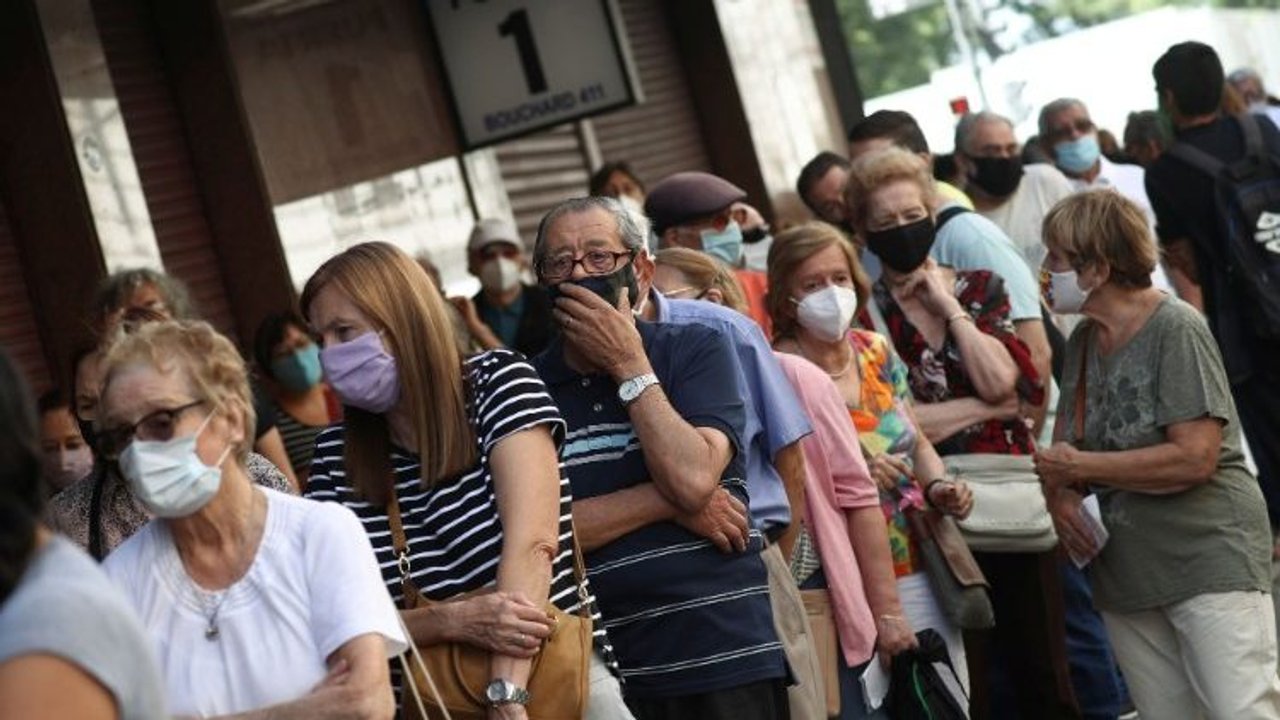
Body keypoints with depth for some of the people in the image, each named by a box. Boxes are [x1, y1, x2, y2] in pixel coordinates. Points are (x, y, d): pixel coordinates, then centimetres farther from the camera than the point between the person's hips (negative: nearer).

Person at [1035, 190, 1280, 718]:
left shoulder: (1176, 329, -11)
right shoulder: (1082, 340, 10)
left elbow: (1195, 457, -20)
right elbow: (1064, 446, 16)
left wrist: (1078, 467, -14)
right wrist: (1060, 495, -8)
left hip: (1210, 559, -7)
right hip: (1126, 570, 7)